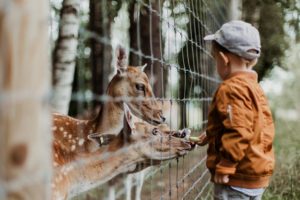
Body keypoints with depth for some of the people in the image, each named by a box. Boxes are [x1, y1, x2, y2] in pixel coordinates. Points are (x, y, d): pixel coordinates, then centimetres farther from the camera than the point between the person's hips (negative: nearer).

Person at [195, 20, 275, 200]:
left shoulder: (231, 88, -19)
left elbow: (238, 133, -27)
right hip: (257, 174, 10)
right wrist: (212, 136, 24)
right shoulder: (254, 87, 13)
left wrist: (224, 168, -22)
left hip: (238, 178, -10)